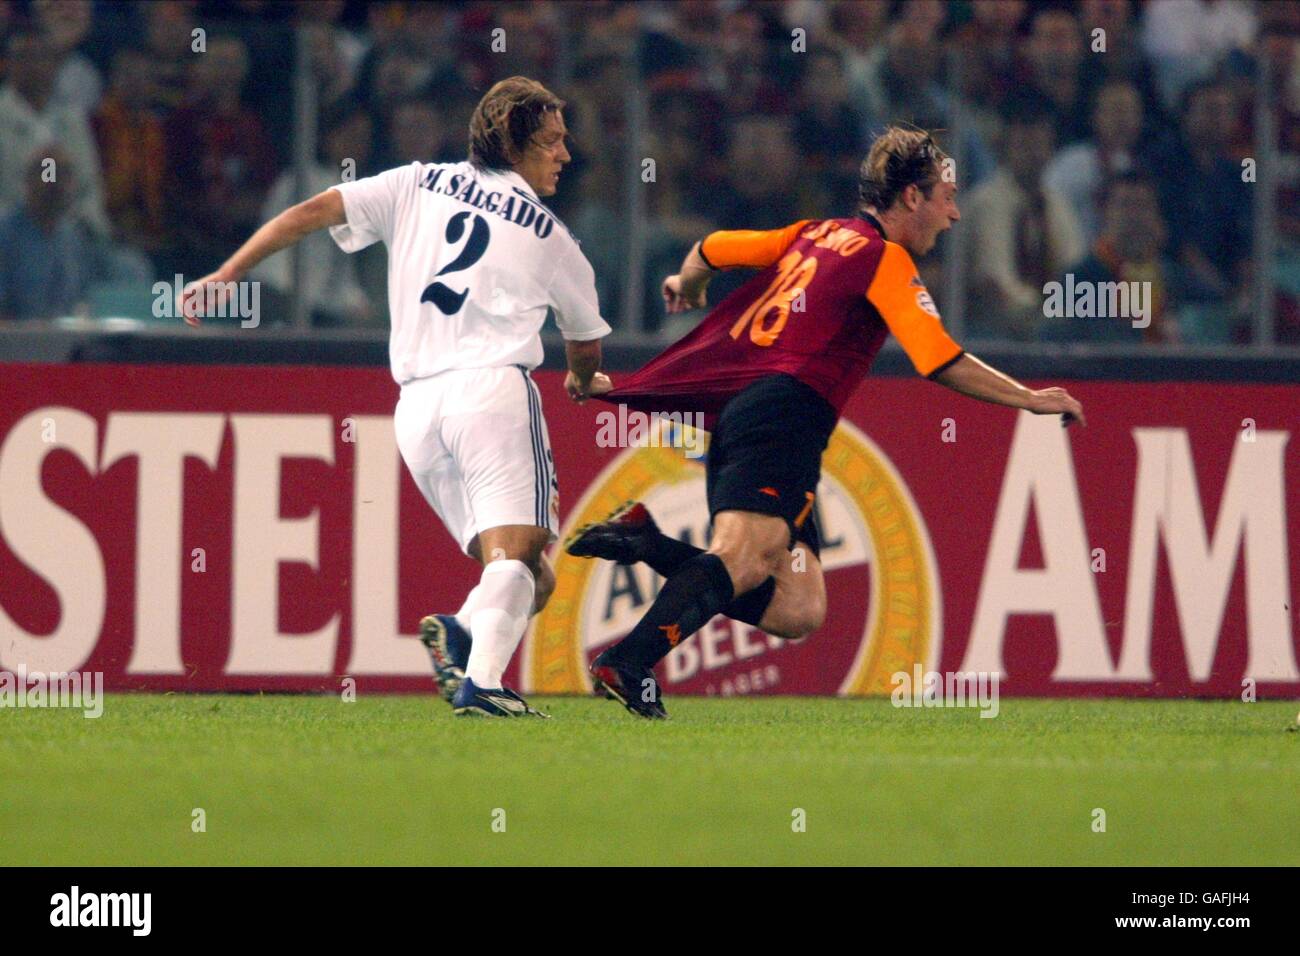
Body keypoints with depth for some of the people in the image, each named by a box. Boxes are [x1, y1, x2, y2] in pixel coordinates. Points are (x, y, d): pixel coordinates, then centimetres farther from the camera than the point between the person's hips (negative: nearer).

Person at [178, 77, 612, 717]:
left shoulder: (418, 185, 19)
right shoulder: (548, 233, 15)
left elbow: (312, 212, 9)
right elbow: (585, 338, 28)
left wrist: (228, 274, 12)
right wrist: (583, 381, 51)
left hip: (416, 406, 4)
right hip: (492, 386, -4)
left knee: (526, 574, 8)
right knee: (515, 553, -15)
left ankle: (462, 634, -23)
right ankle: (482, 677, -41)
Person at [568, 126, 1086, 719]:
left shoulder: (817, 234, 24)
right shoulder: (885, 258, 1)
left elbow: (713, 248, 31)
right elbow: (943, 363, -7)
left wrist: (687, 287, 54)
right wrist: (1031, 399, 3)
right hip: (784, 413, -9)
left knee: (797, 611, 0)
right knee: (743, 560, -27)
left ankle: (646, 538, -2)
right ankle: (625, 666, -41)